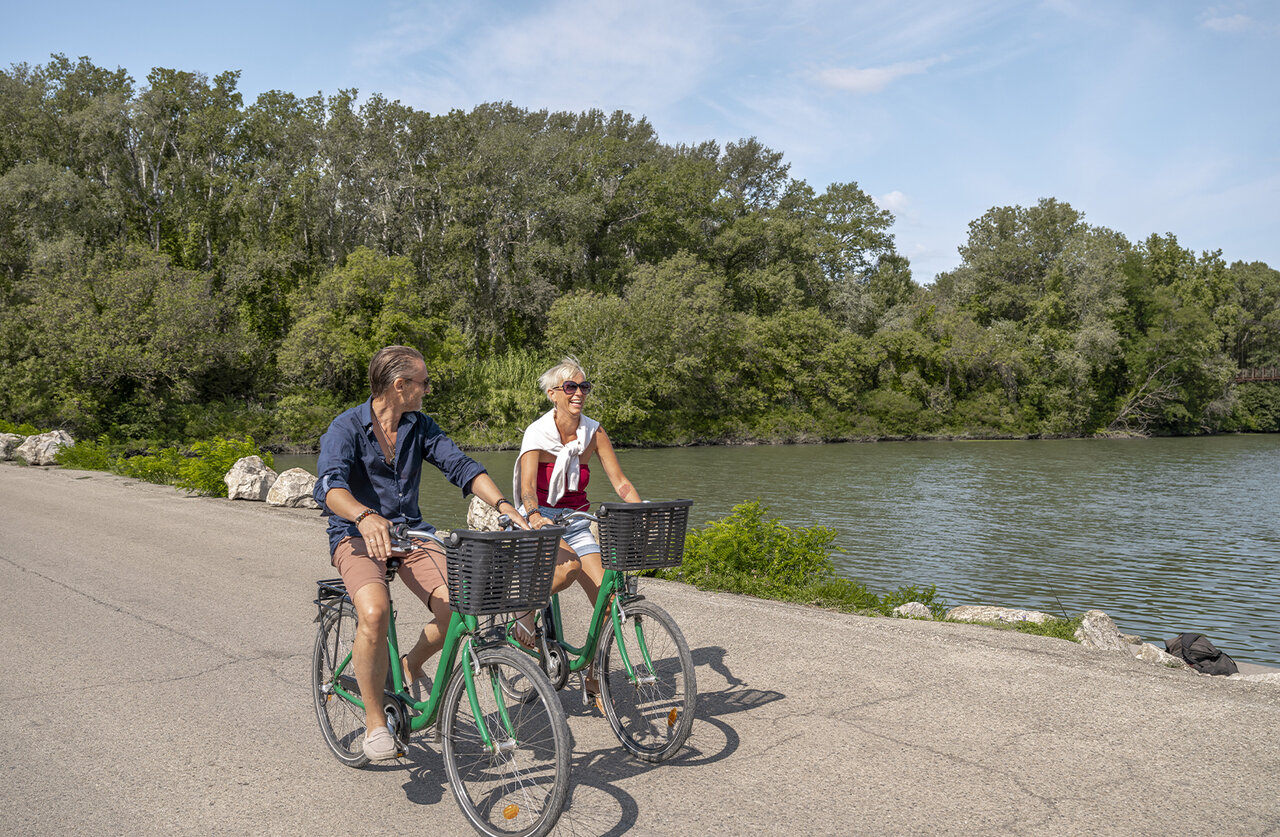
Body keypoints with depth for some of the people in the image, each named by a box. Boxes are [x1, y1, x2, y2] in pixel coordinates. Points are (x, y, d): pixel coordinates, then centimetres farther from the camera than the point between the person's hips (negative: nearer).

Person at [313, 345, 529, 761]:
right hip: (357, 535, -4)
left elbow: (461, 465, -4)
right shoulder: (346, 428, -11)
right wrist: (365, 517, -48)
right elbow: (330, 485, -27)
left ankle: (412, 666, 14)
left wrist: (504, 505, -21)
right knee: (374, 613, -32)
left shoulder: (420, 426, 6)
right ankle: (374, 719, -10)